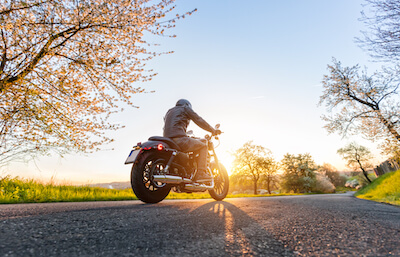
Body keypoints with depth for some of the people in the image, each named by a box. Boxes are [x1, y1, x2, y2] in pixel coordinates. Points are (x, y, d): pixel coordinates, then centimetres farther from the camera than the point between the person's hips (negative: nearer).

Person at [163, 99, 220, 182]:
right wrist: (213, 130, 19)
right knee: (203, 146, 6)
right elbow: (198, 120, 9)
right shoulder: (185, 108, 14)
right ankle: (201, 174, -9)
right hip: (178, 138, -8)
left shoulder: (169, 112, 35)